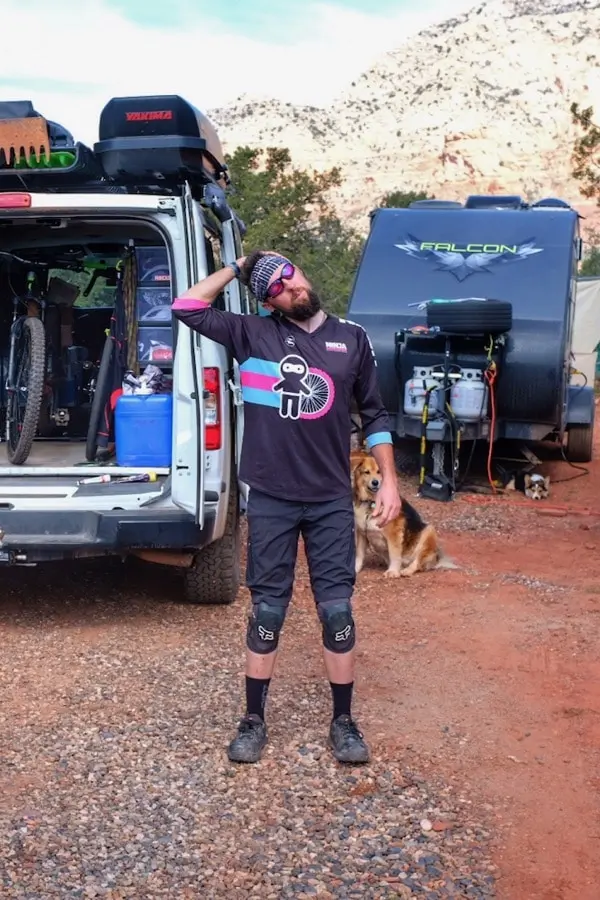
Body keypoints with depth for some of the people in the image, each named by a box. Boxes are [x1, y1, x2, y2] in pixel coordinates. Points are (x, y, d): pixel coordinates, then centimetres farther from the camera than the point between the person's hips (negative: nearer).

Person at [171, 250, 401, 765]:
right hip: (270, 501, -1)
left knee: (337, 609, 5)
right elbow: (188, 308, -5)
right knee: (267, 611, 7)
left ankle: (343, 721, 20)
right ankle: (254, 721, 22)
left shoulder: (352, 338, 4)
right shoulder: (254, 335, 0)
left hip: (332, 501, 1)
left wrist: (389, 481, 4)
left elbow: (375, 415, 9)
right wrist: (236, 268, 2)